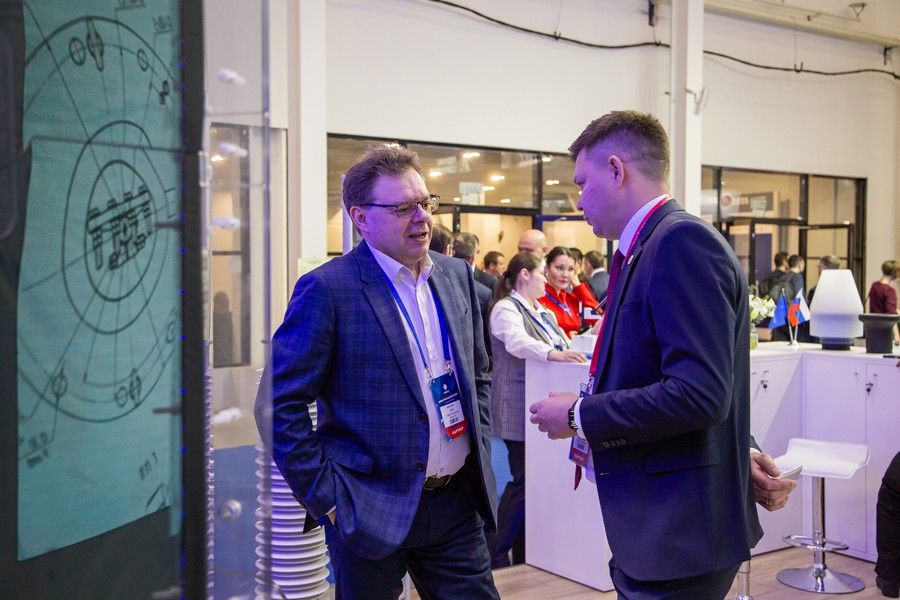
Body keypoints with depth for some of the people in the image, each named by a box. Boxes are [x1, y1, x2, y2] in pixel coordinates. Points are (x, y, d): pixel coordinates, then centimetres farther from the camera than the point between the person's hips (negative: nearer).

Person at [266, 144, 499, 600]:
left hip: (457, 501, 5)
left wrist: (479, 454, 10)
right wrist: (324, 499, -12)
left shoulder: (457, 276, 6)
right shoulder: (328, 289, -13)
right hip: (372, 510, -5)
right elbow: (281, 403, -12)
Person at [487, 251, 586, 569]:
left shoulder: (543, 313, 19)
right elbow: (516, 341, -30)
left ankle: (523, 551, 17)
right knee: (524, 482, -8)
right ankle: (496, 553, 2)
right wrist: (554, 354, -44)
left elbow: (561, 346, 25)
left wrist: (574, 353, 6)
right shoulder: (507, 309, -10)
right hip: (520, 411, -8)